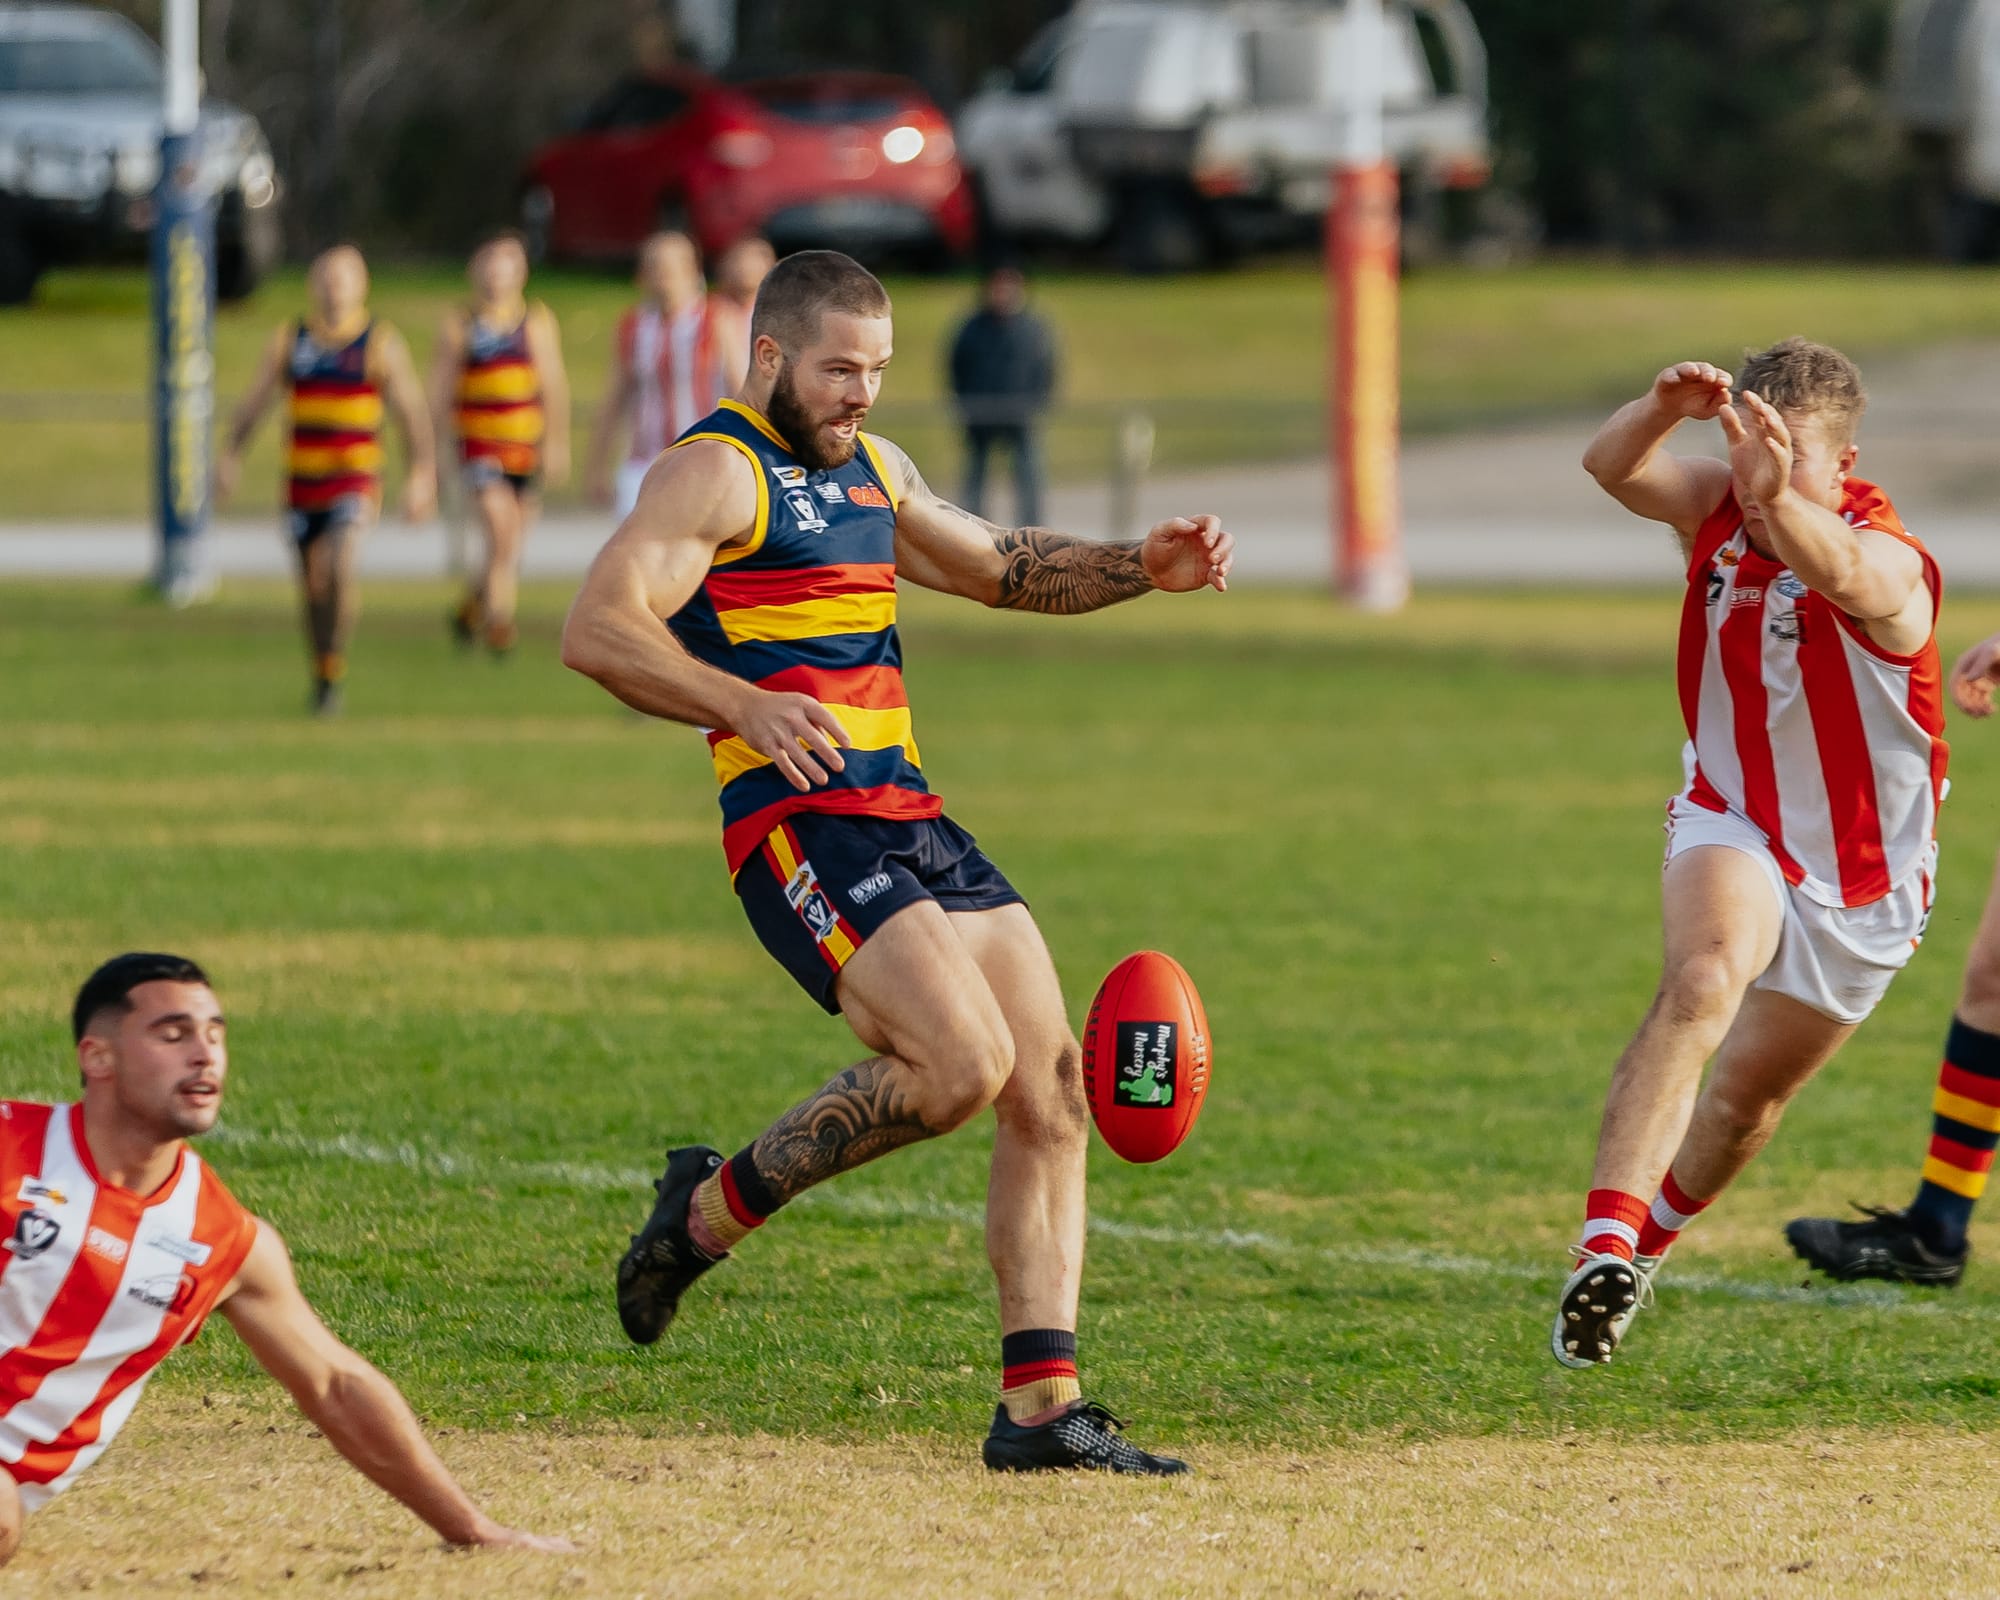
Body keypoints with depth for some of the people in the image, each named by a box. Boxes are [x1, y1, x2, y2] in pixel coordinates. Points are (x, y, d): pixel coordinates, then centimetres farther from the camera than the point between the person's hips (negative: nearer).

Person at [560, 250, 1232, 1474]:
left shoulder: (869, 468, 22)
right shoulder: (716, 471, -5)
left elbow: (999, 568, 37)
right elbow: (599, 627, -18)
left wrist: (1139, 569, 21)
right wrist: (747, 704, -30)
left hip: (914, 818, 9)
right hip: (802, 824, -9)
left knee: (1054, 1091, -1)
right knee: (960, 1063, -24)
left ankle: (1040, 1406, 0)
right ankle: (712, 1210, -4)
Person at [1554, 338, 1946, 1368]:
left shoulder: (1890, 566, -25)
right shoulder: (1719, 506, -9)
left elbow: (1837, 571, -50)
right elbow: (1613, 471, -26)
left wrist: (1777, 499, -72)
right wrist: (1663, 411, -49)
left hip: (1860, 875, 0)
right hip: (1734, 829, 1)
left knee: (1748, 1098, 12)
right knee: (1702, 982, -31)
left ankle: (1645, 1244, 43)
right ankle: (1602, 1252, -43)